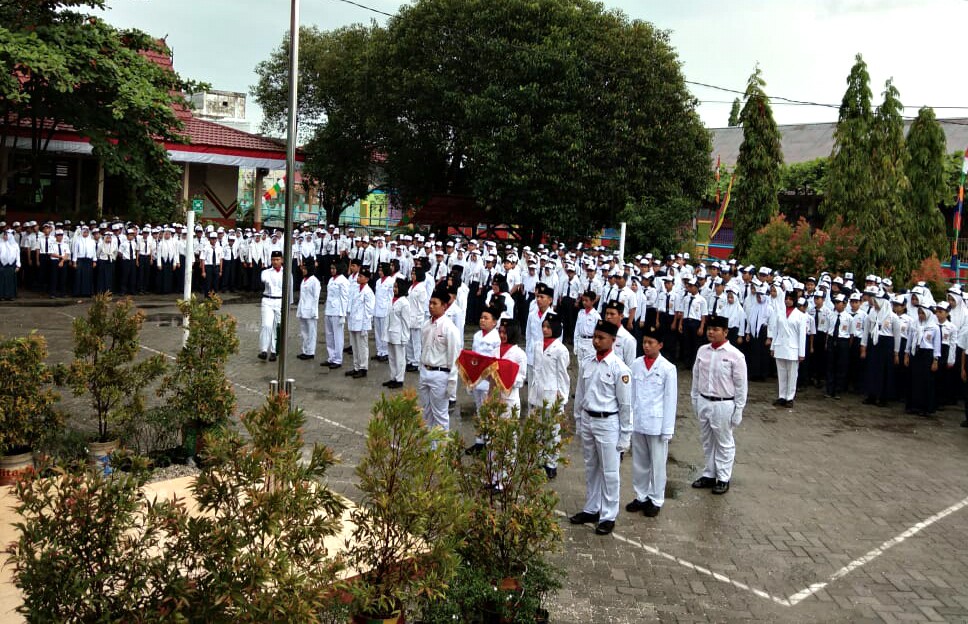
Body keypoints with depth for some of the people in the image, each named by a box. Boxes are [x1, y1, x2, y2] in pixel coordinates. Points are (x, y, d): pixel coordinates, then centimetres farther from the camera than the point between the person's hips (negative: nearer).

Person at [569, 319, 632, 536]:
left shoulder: (619, 368, -13)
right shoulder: (587, 364, 3)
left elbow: (625, 404, -9)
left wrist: (624, 436, -8)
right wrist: (578, 423, 14)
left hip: (607, 423, -5)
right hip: (587, 420, 6)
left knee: (609, 472, 3)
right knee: (591, 468, 17)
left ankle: (608, 516, 16)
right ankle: (591, 509, 31)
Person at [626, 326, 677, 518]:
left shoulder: (668, 368, -9)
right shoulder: (636, 365, 2)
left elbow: (670, 400, -7)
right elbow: (631, 394, 6)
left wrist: (667, 429, -8)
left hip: (656, 424, -4)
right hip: (637, 423, 4)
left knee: (657, 463, 8)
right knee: (639, 462, 14)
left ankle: (656, 500, 22)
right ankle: (641, 496, 29)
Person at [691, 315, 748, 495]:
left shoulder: (735, 355, -12)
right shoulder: (702, 351, 1)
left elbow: (740, 385, -8)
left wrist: (738, 409, -7)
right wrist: (695, 399, 12)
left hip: (723, 405, -5)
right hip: (703, 402, 5)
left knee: (724, 443, 8)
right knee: (707, 441, 17)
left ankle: (723, 478, 21)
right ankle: (709, 474, 31)